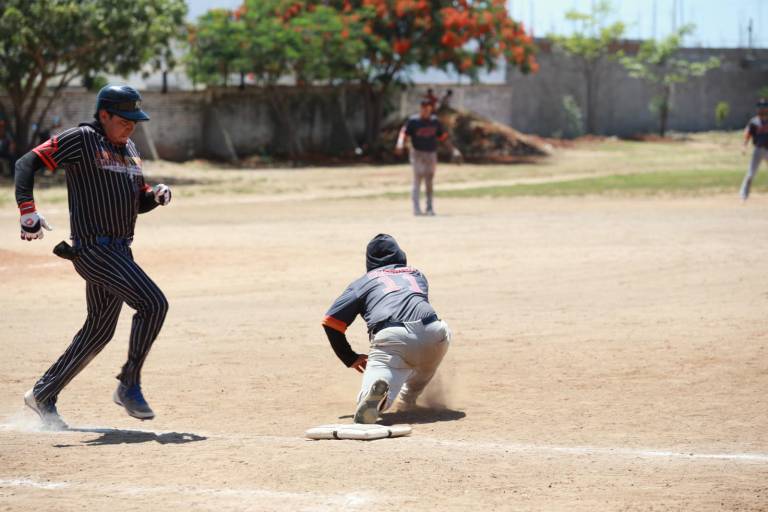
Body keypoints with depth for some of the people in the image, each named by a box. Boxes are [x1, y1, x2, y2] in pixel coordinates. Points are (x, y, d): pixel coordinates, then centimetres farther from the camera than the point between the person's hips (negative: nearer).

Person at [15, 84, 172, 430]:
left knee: (99, 330, 13)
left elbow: (138, 202, 24)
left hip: (119, 251, 9)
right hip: (93, 248, -9)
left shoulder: (129, 150, 16)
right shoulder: (81, 139, -8)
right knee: (153, 303, -20)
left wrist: (157, 195, 1)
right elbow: (28, 163, -11)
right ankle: (129, 386, -9)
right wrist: (27, 210, -23)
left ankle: (43, 395, 24)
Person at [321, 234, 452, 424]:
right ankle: (408, 400, 37)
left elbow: (331, 322, 19)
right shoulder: (417, 275, 35)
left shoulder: (363, 282, 27)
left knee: (367, 405, -9)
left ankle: (375, 387, -45)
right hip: (432, 334, 3)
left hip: (390, 338, -3)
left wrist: (351, 358, 30)